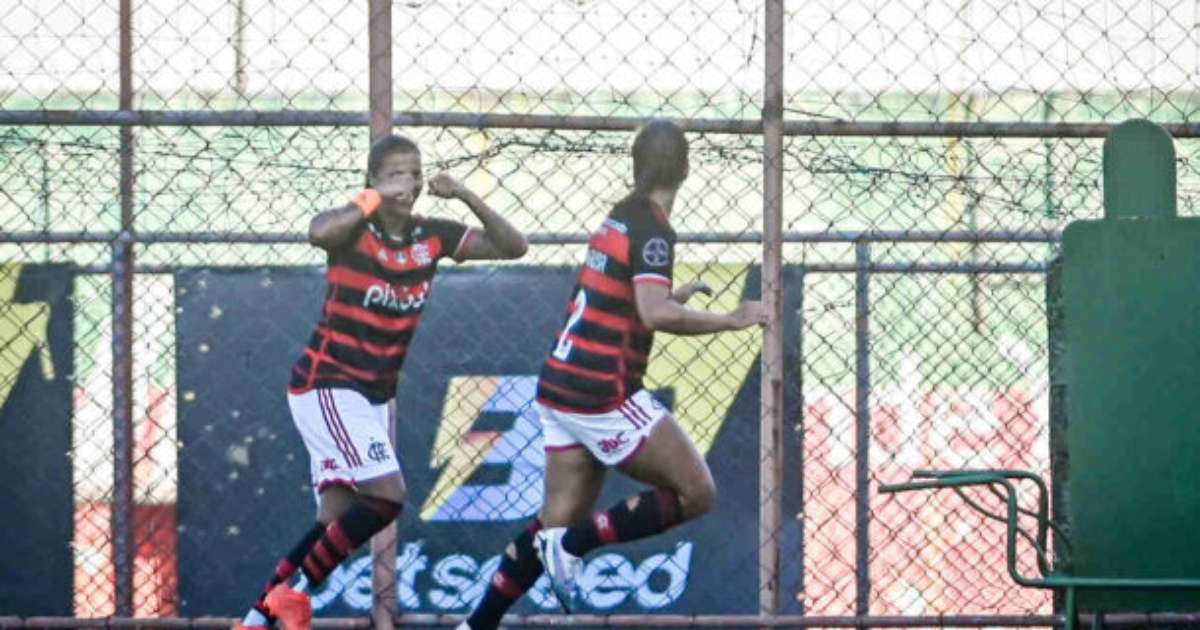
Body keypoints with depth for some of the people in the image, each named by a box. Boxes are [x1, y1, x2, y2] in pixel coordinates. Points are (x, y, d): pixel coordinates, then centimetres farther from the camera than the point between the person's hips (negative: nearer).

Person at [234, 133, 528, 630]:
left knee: (336, 521, 4)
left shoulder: (432, 237, 2)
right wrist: (376, 199, -32)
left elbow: (512, 247, -2)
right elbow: (318, 232, -38)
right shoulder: (355, 230, -14)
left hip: (374, 397, 7)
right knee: (387, 495, -18)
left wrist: (466, 197, -13)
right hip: (326, 387, -7)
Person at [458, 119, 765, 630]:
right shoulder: (652, 229, -13)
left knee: (560, 519, 12)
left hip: (561, 388, 9)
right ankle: (572, 545, -9)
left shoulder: (619, 219, 13)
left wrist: (674, 296, 32)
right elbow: (655, 314, -27)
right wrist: (729, 320, -19)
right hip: (603, 395, -9)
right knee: (695, 493, -3)